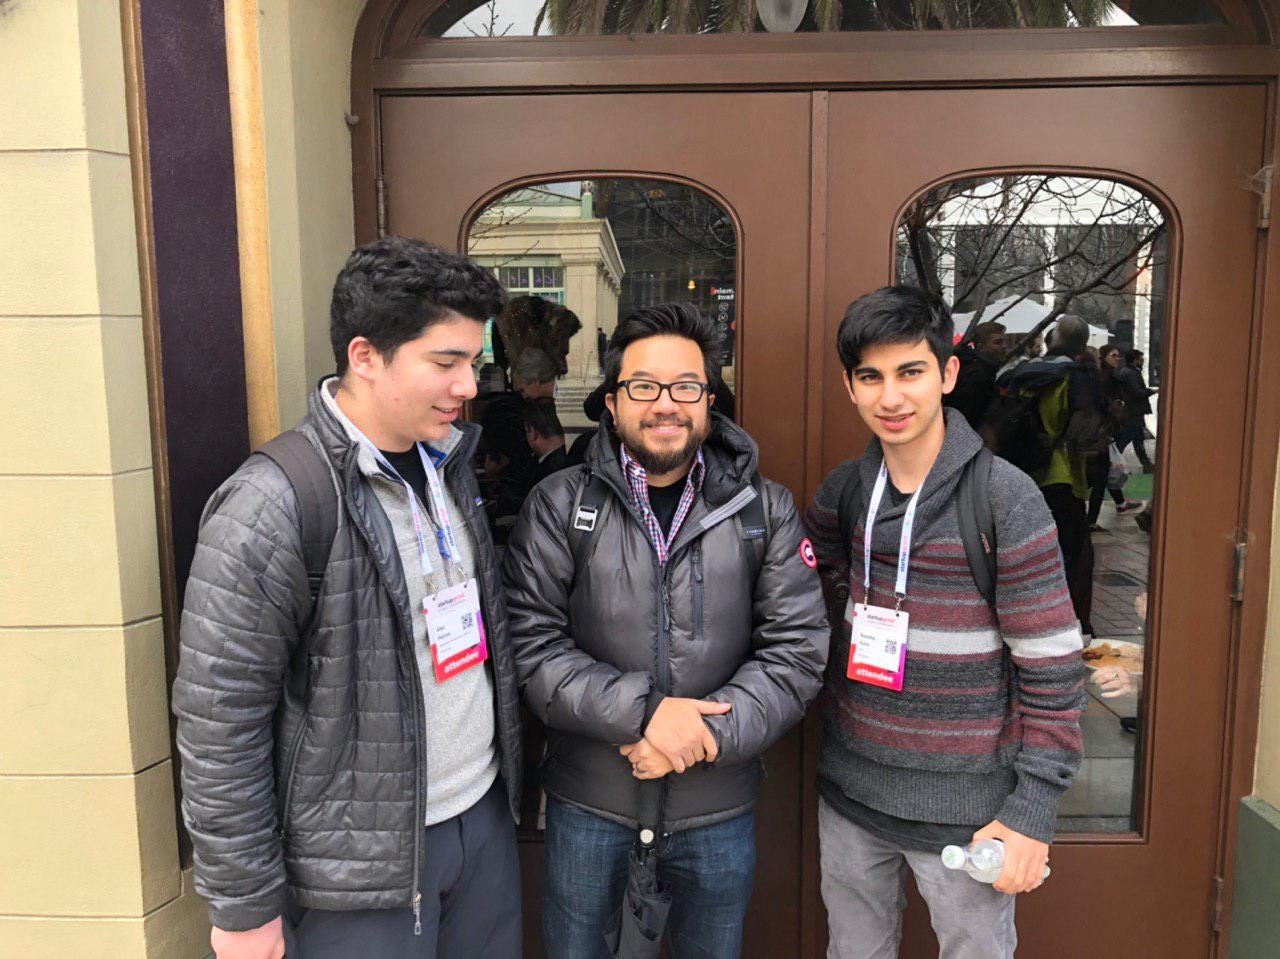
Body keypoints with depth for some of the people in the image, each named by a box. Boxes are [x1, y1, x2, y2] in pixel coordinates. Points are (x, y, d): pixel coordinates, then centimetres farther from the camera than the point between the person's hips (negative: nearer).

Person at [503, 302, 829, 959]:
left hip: (719, 807, 1)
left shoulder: (765, 511, -4)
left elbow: (797, 652, -7)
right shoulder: (559, 505, -7)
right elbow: (530, 645, -12)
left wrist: (707, 734, -19)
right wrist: (641, 709, -23)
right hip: (586, 804, 0)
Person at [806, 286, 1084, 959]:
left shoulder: (1005, 498, -14)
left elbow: (1051, 669, -12)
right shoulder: (846, 488, 0)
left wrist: (1035, 808, -12)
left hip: (964, 809, -4)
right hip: (850, 794, 5)